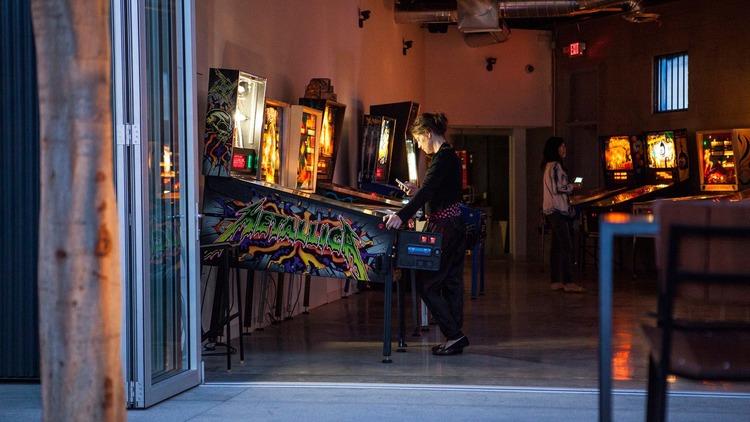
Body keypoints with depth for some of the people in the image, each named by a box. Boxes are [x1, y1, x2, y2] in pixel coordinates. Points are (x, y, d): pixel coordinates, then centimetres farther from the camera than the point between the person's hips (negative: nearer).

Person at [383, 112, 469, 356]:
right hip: (454, 227, 10)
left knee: (426, 283, -6)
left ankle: (454, 335, -5)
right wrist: (417, 192, 20)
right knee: (451, 281, 12)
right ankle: (455, 338, 16)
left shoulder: (443, 158, -16)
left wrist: (401, 215, -37)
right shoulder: (449, 156, 15)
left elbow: (427, 191, -29)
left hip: (444, 228, -10)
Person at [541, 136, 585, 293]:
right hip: (558, 210, -11)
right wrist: (572, 187, -5)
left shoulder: (549, 166, 17)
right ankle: (568, 282, -12)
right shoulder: (555, 166, -14)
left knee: (557, 246, 10)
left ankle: (555, 281, 12)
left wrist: (569, 187, 14)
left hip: (551, 210, 11)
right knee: (566, 246, -11)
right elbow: (558, 188, -19)